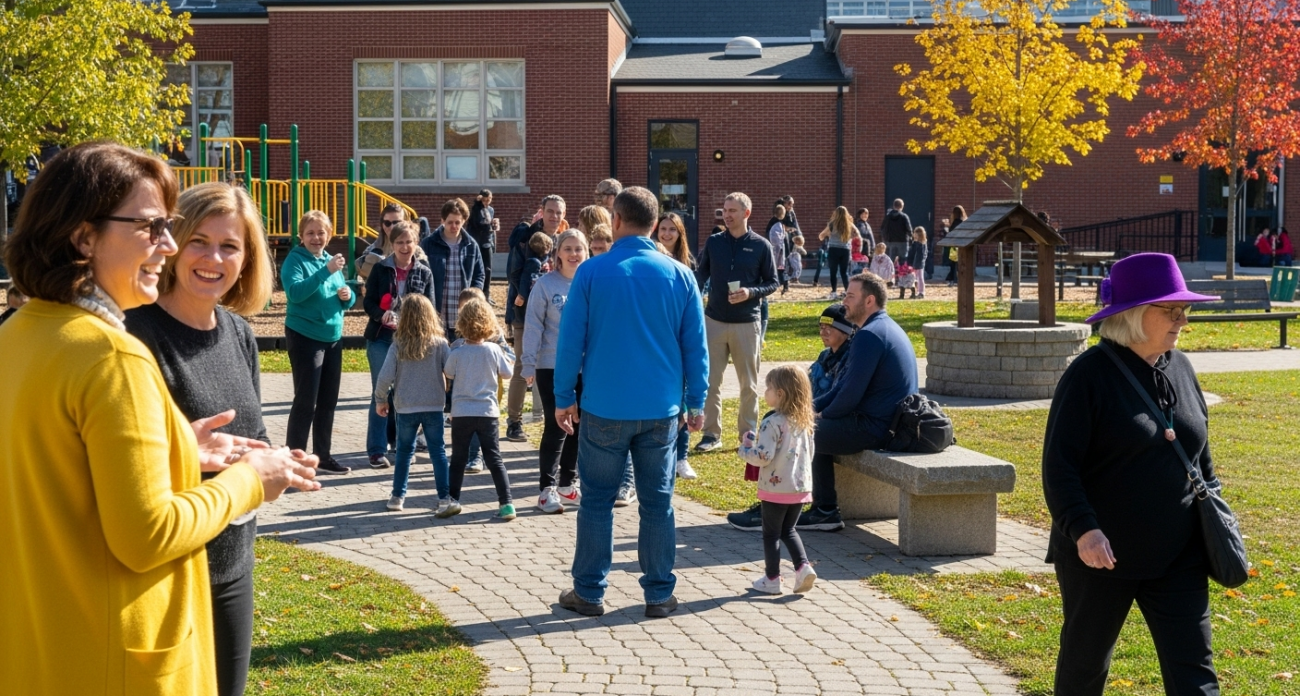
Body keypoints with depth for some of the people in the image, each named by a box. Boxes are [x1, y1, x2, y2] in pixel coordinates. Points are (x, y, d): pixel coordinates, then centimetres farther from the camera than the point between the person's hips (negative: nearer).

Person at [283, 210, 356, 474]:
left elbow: (347, 300, 17)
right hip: (305, 337, -7)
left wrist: (347, 296, -6)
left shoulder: (331, 260, 11)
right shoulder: (295, 259, -9)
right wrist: (326, 271, -31)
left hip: (333, 337, 7)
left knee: (328, 401, 12)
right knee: (305, 400, -6)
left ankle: (323, 456, 22)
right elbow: (295, 292, -25)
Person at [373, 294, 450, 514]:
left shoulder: (397, 346, -6)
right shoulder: (440, 344, -6)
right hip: (434, 406, -1)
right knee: (438, 452, 7)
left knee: (404, 451, 14)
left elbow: (385, 377, -9)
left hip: (405, 408, 1)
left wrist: (380, 400, 6)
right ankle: (444, 497, 5)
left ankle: (398, 497, 17)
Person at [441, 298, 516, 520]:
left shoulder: (457, 354, -9)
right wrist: (506, 357, 20)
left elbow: (448, 374, 9)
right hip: (488, 412, 1)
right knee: (494, 459, 4)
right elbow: (507, 373, 6)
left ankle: (453, 499, 11)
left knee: (458, 459, 12)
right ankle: (506, 503, 0)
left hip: (462, 413, -1)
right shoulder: (494, 350, -8)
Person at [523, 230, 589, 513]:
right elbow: (533, 326, -6)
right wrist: (529, 364, -10)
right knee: (555, 427, -4)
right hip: (552, 367, -4)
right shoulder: (545, 284, -6)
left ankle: (567, 484, 23)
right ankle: (547, 489, 5)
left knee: (579, 427, 10)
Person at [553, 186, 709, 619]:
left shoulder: (592, 272, -6)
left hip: (604, 407, -2)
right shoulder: (679, 275, 0)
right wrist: (696, 402, 11)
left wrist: (564, 397, 6)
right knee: (657, 501, 9)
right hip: (661, 409, 2)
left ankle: (589, 592, 15)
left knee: (597, 500, 9)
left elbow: (571, 339, -3)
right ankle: (659, 594, 14)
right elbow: (695, 345, 3)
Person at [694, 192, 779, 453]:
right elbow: (701, 275, 7)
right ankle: (712, 433, 12)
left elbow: (772, 283, 1)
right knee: (710, 381, 4)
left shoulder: (761, 246, -3)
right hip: (714, 321, 2)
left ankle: (748, 433, 18)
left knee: (749, 383, 8)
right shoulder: (713, 242, 3)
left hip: (746, 323, -2)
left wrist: (750, 293, -17)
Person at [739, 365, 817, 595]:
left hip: (776, 488, -7)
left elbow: (763, 456, -24)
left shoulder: (773, 423, -19)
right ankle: (803, 566, 5)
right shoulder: (804, 421, 5)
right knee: (788, 530, 21)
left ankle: (772, 580, 13)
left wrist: (745, 447, -6)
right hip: (801, 487, 7)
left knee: (771, 533, 8)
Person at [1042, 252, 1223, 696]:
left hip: (1178, 557, 5)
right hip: (1100, 556, -5)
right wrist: (1082, 528, -27)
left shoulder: (1180, 368, 6)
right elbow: (1059, 464, -16)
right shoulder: (1090, 375, -13)